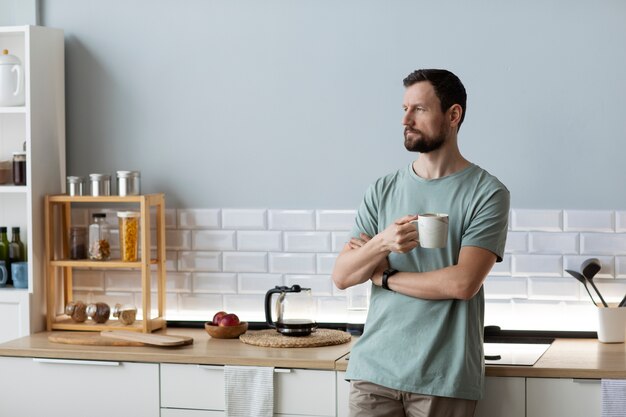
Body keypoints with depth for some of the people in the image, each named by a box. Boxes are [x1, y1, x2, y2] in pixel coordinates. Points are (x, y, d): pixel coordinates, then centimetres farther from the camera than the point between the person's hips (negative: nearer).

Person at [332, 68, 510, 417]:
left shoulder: (488, 193, -5)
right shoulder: (383, 191, 8)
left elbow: (463, 283, -15)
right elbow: (341, 277, 3)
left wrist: (383, 275, -5)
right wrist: (382, 244, -17)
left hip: (445, 379, -3)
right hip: (375, 369, 3)